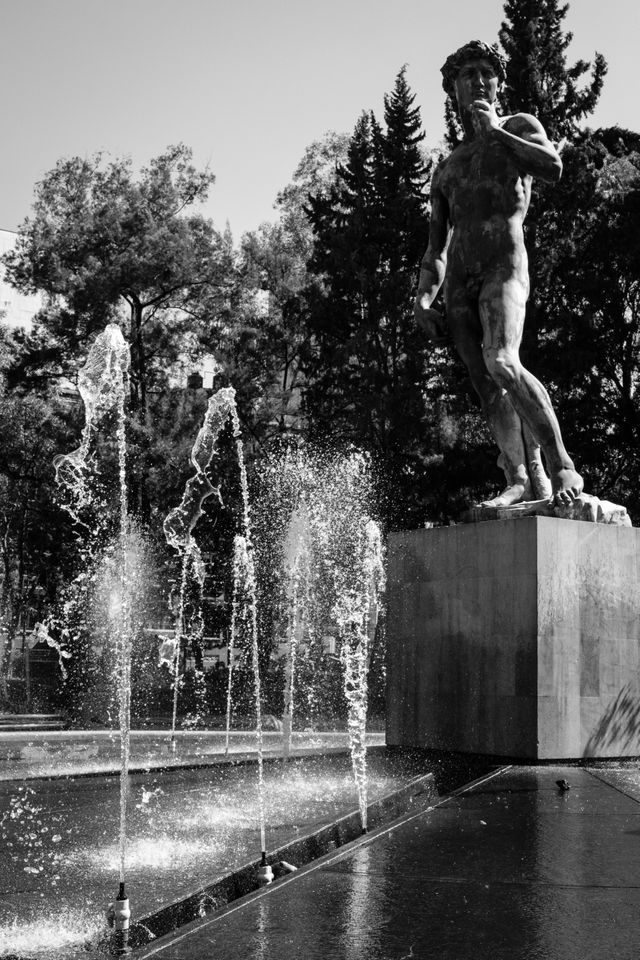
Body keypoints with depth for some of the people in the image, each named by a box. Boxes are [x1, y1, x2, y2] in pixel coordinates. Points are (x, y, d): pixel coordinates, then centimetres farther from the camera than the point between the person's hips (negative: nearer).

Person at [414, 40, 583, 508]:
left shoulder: (519, 126, 15)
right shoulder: (447, 168, 27)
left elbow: (553, 167, -9)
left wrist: (495, 131, -2)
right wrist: (423, 298, 11)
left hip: (504, 264, -6)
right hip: (459, 280, 6)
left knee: (502, 364, -27)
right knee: (487, 385, -4)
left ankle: (563, 467, -23)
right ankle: (525, 478, -5)